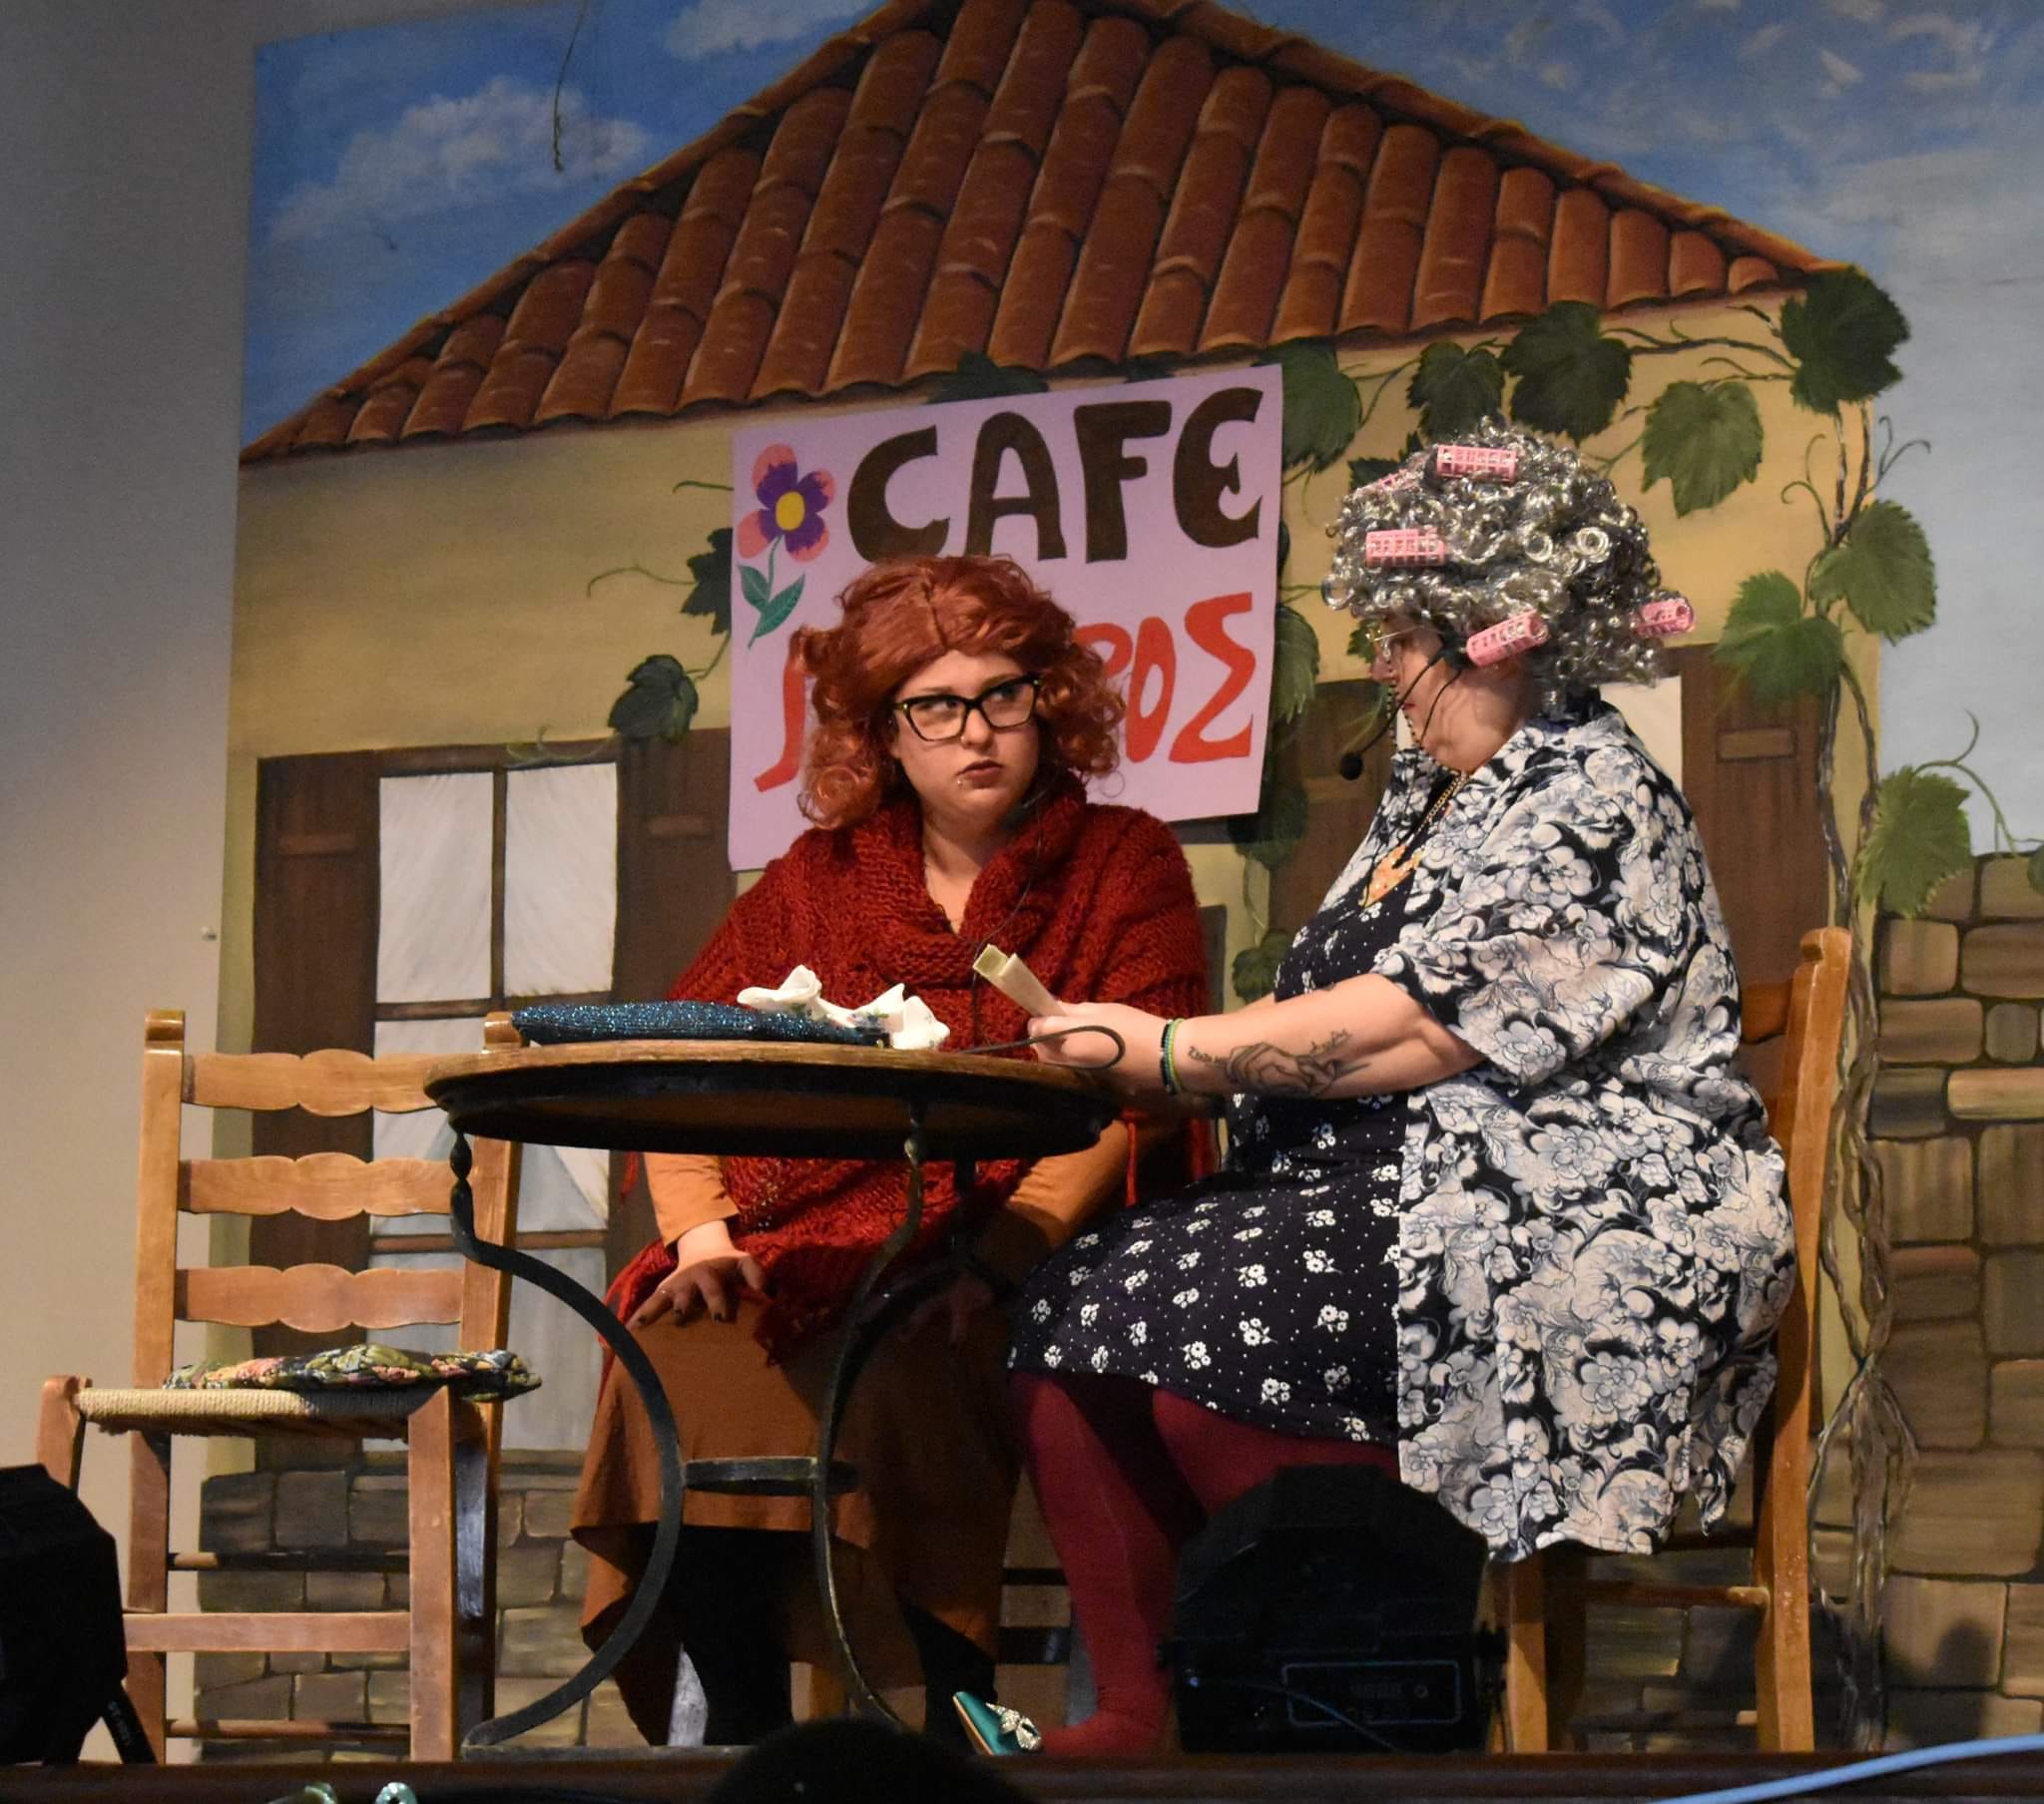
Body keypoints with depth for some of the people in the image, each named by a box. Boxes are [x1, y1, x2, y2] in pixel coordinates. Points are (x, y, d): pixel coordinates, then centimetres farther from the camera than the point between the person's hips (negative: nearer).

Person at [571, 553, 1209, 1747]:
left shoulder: (1127, 866, 10)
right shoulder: (818, 879, 19)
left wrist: (1004, 1250, -17)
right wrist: (703, 1230, -5)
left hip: (1007, 1276, -3)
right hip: (797, 1247, 3)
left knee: (886, 1373, -34)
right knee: (680, 1359, -27)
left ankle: (957, 1738, -21)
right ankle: (739, 1736, -17)